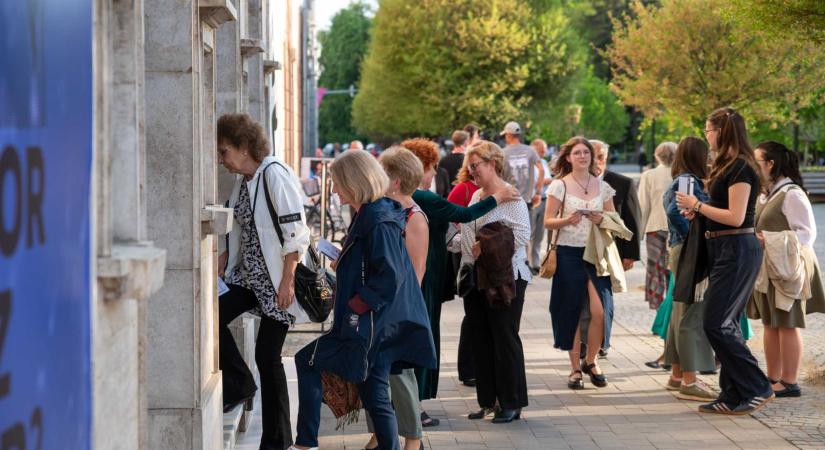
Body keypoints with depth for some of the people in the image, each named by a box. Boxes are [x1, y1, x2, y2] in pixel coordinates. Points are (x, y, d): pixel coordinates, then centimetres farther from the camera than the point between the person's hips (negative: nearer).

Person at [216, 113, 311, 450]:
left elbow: (296, 232, -19)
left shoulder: (275, 174, -16)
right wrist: (226, 256, 7)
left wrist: (287, 281, -21)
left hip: (276, 281, -8)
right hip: (249, 276, 8)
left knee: (267, 357, -4)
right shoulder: (243, 179, 10)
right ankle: (239, 385, 12)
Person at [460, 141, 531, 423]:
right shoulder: (476, 196, 14)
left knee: (505, 338, -2)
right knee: (481, 338, 10)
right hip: (477, 276, 8)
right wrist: (470, 252, 3)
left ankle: (511, 403, 6)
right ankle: (488, 400, 19)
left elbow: (522, 233, -19)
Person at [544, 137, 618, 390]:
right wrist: (567, 220, -18)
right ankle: (575, 368, 14)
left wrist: (602, 220, -9)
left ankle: (590, 361, 13)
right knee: (572, 312, 1)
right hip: (569, 254, -2)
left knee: (600, 311, -10)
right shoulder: (559, 185, 0)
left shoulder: (602, 186, 8)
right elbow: (548, 221, 0)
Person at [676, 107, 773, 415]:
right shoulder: (727, 165, 16)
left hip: (737, 250, -10)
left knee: (716, 324, -10)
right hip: (723, 249, 10)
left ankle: (757, 389, -4)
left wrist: (697, 205, -12)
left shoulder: (740, 168, -15)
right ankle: (733, 396, 15)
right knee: (725, 325, 11)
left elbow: (736, 217, -20)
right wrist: (699, 211, 6)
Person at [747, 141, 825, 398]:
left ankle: (789, 383, 1)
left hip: (787, 269, -9)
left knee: (787, 325, -4)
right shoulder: (765, 195, 13)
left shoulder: (792, 194, -14)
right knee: (770, 324, 12)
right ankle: (773, 379, 20)